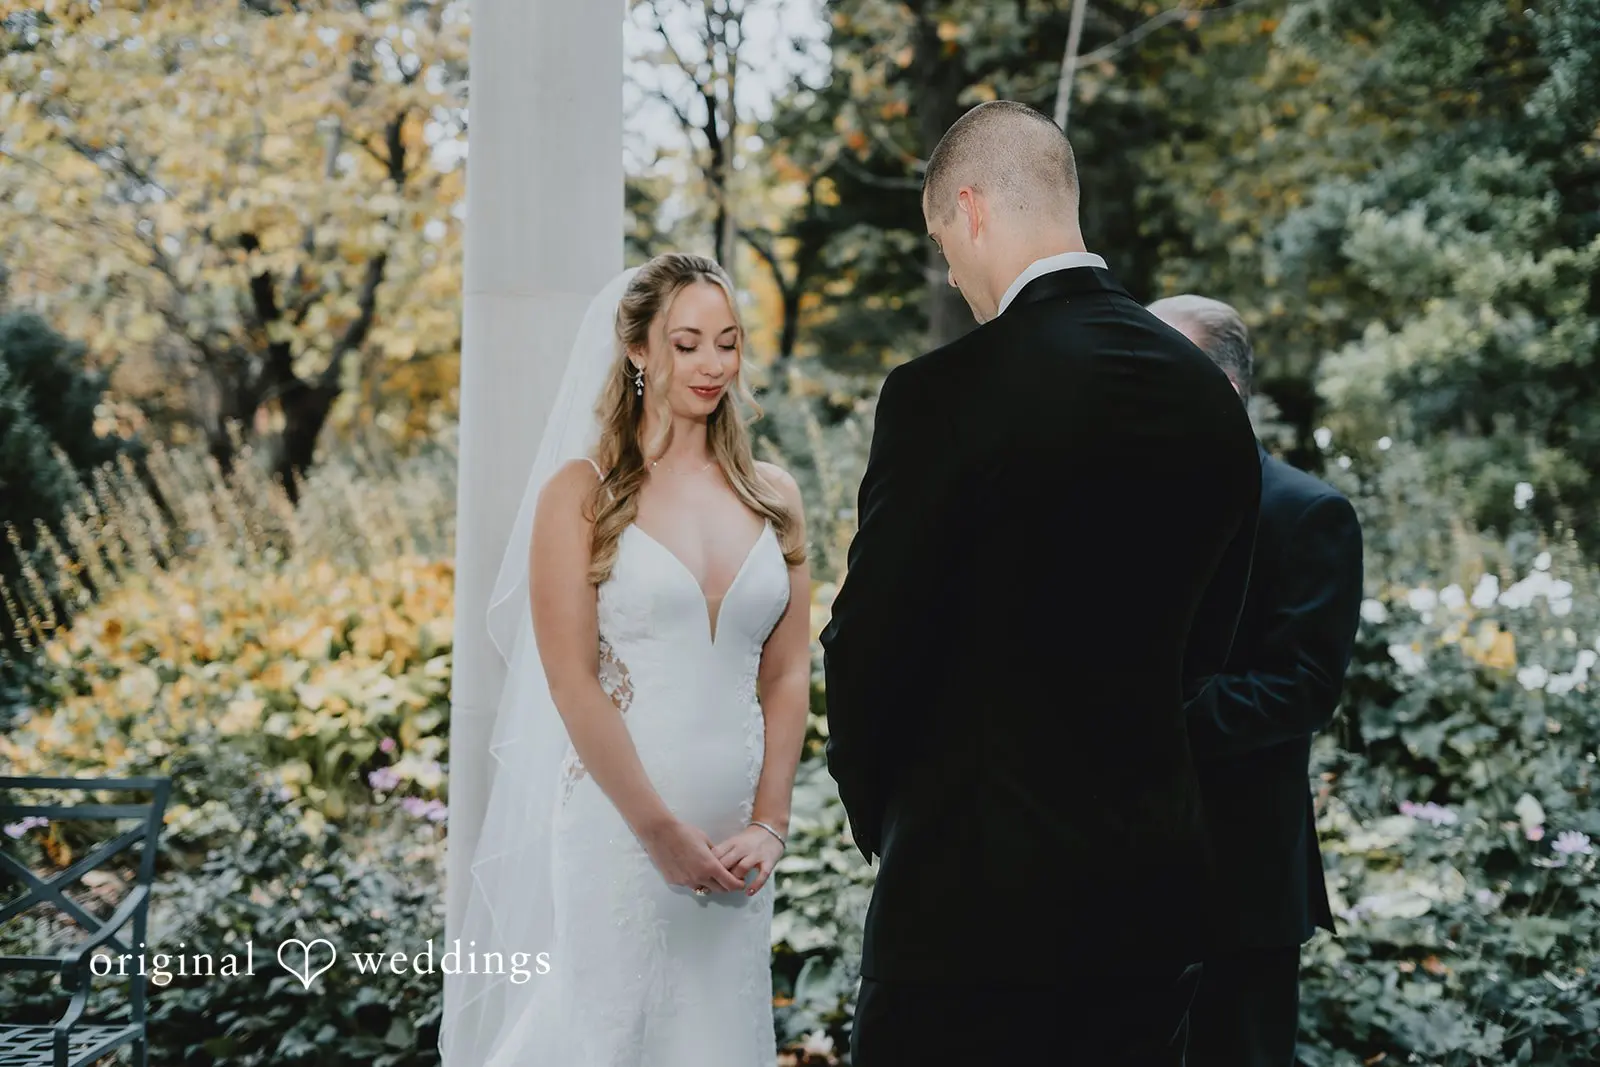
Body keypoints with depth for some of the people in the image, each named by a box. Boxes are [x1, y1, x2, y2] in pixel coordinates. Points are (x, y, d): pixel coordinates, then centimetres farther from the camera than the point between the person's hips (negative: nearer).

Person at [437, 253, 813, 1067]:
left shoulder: (773, 497, 8)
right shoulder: (583, 491, -4)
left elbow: (787, 676, 7)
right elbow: (572, 682, -10)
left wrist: (768, 827, -2)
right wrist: (661, 831, -12)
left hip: (734, 839, 4)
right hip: (614, 821, -4)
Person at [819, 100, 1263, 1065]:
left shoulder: (946, 394, -16)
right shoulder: (1209, 396, 4)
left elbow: (871, 636, -10)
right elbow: (1203, 644, 11)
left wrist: (873, 798, 7)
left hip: (977, 878, -6)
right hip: (1155, 882, 6)